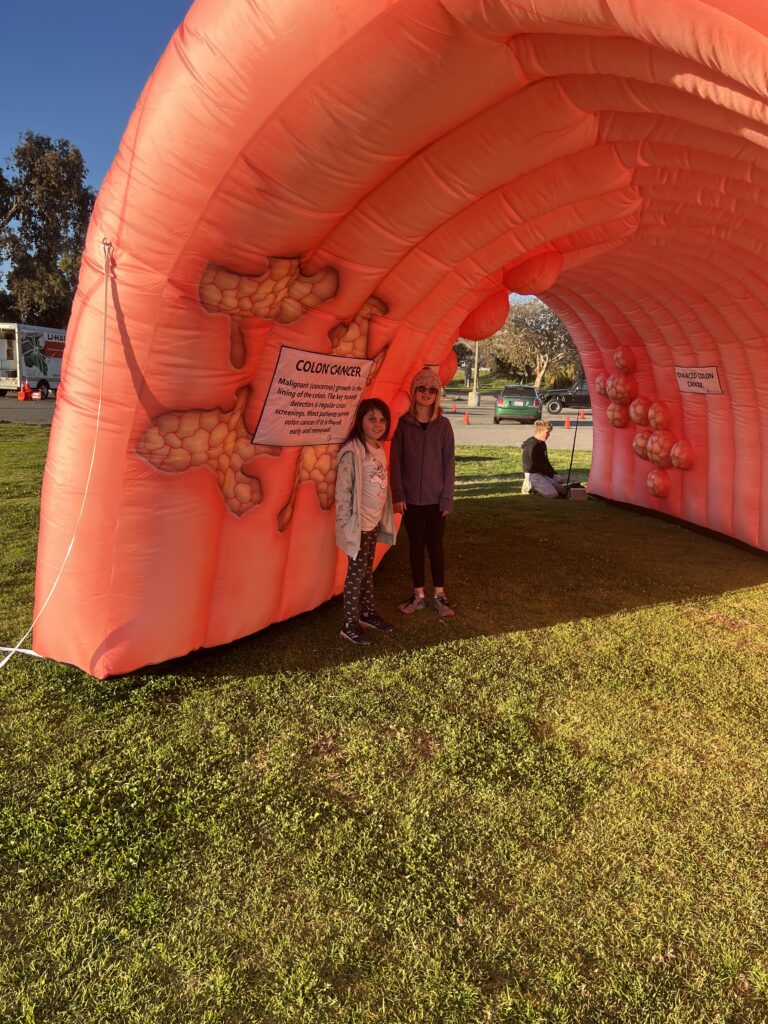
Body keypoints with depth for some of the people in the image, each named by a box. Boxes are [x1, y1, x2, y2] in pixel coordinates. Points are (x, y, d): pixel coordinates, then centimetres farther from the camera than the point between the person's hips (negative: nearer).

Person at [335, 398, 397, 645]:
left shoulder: (379, 448, 7)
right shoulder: (352, 451, -18)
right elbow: (342, 491, -19)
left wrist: (384, 518, 13)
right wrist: (346, 525, -18)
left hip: (374, 521, 7)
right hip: (358, 523, -7)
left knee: (368, 569, 18)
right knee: (357, 572, 1)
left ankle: (367, 612, 33)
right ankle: (349, 625, 13)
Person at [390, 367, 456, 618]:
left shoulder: (443, 425, -2)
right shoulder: (404, 423, -1)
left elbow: (449, 463, -2)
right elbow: (396, 460, 0)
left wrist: (447, 498, -6)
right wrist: (397, 494, -6)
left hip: (435, 499, -1)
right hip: (410, 498, 1)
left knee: (435, 546, 6)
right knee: (416, 545, 9)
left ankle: (439, 595, 19)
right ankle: (419, 595, 21)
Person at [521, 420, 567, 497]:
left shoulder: (542, 444, 13)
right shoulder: (532, 445, -19)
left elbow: (546, 462, 19)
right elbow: (537, 465, -21)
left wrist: (555, 474, 7)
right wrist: (552, 475, -16)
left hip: (542, 473, 10)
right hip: (533, 474, -10)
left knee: (563, 490, 4)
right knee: (552, 493, -25)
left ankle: (536, 486, 9)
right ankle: (531, 485, -6)